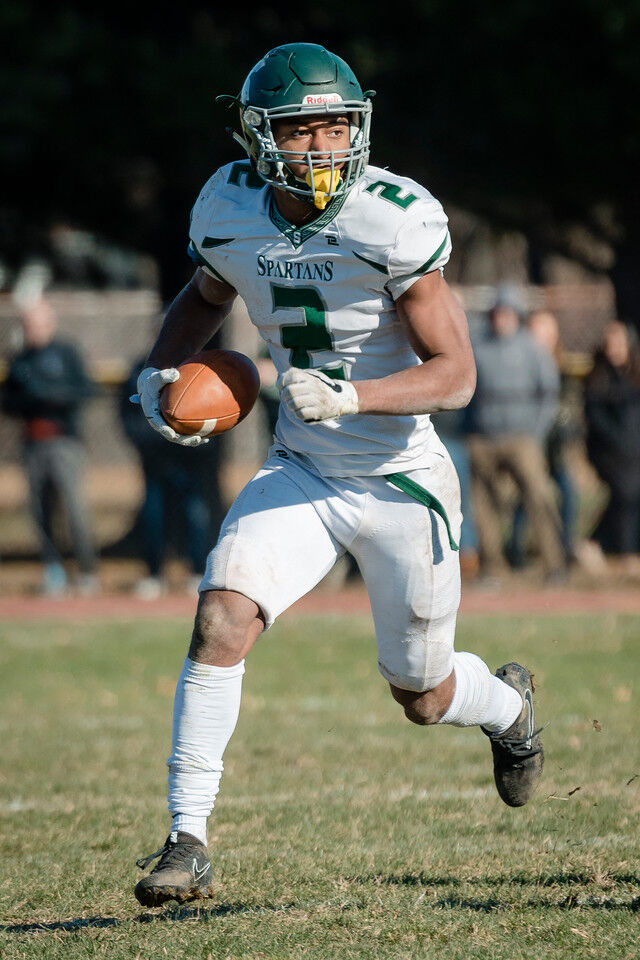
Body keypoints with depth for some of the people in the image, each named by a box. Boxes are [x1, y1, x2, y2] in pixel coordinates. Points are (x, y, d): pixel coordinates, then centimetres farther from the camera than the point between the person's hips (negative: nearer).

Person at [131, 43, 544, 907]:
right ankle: (188, 841, -15)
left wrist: (349, 396, -36)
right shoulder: (230, 211, -6)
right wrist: (161, 371, 0)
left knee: (423, 697, 12)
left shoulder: (395, 220, -21)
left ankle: (506, 705, 50)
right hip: (300, 475, 3)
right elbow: (206, 296, 19)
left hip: (401, 481, -3)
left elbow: (456, 375, -21)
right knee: (222, 618, -21)